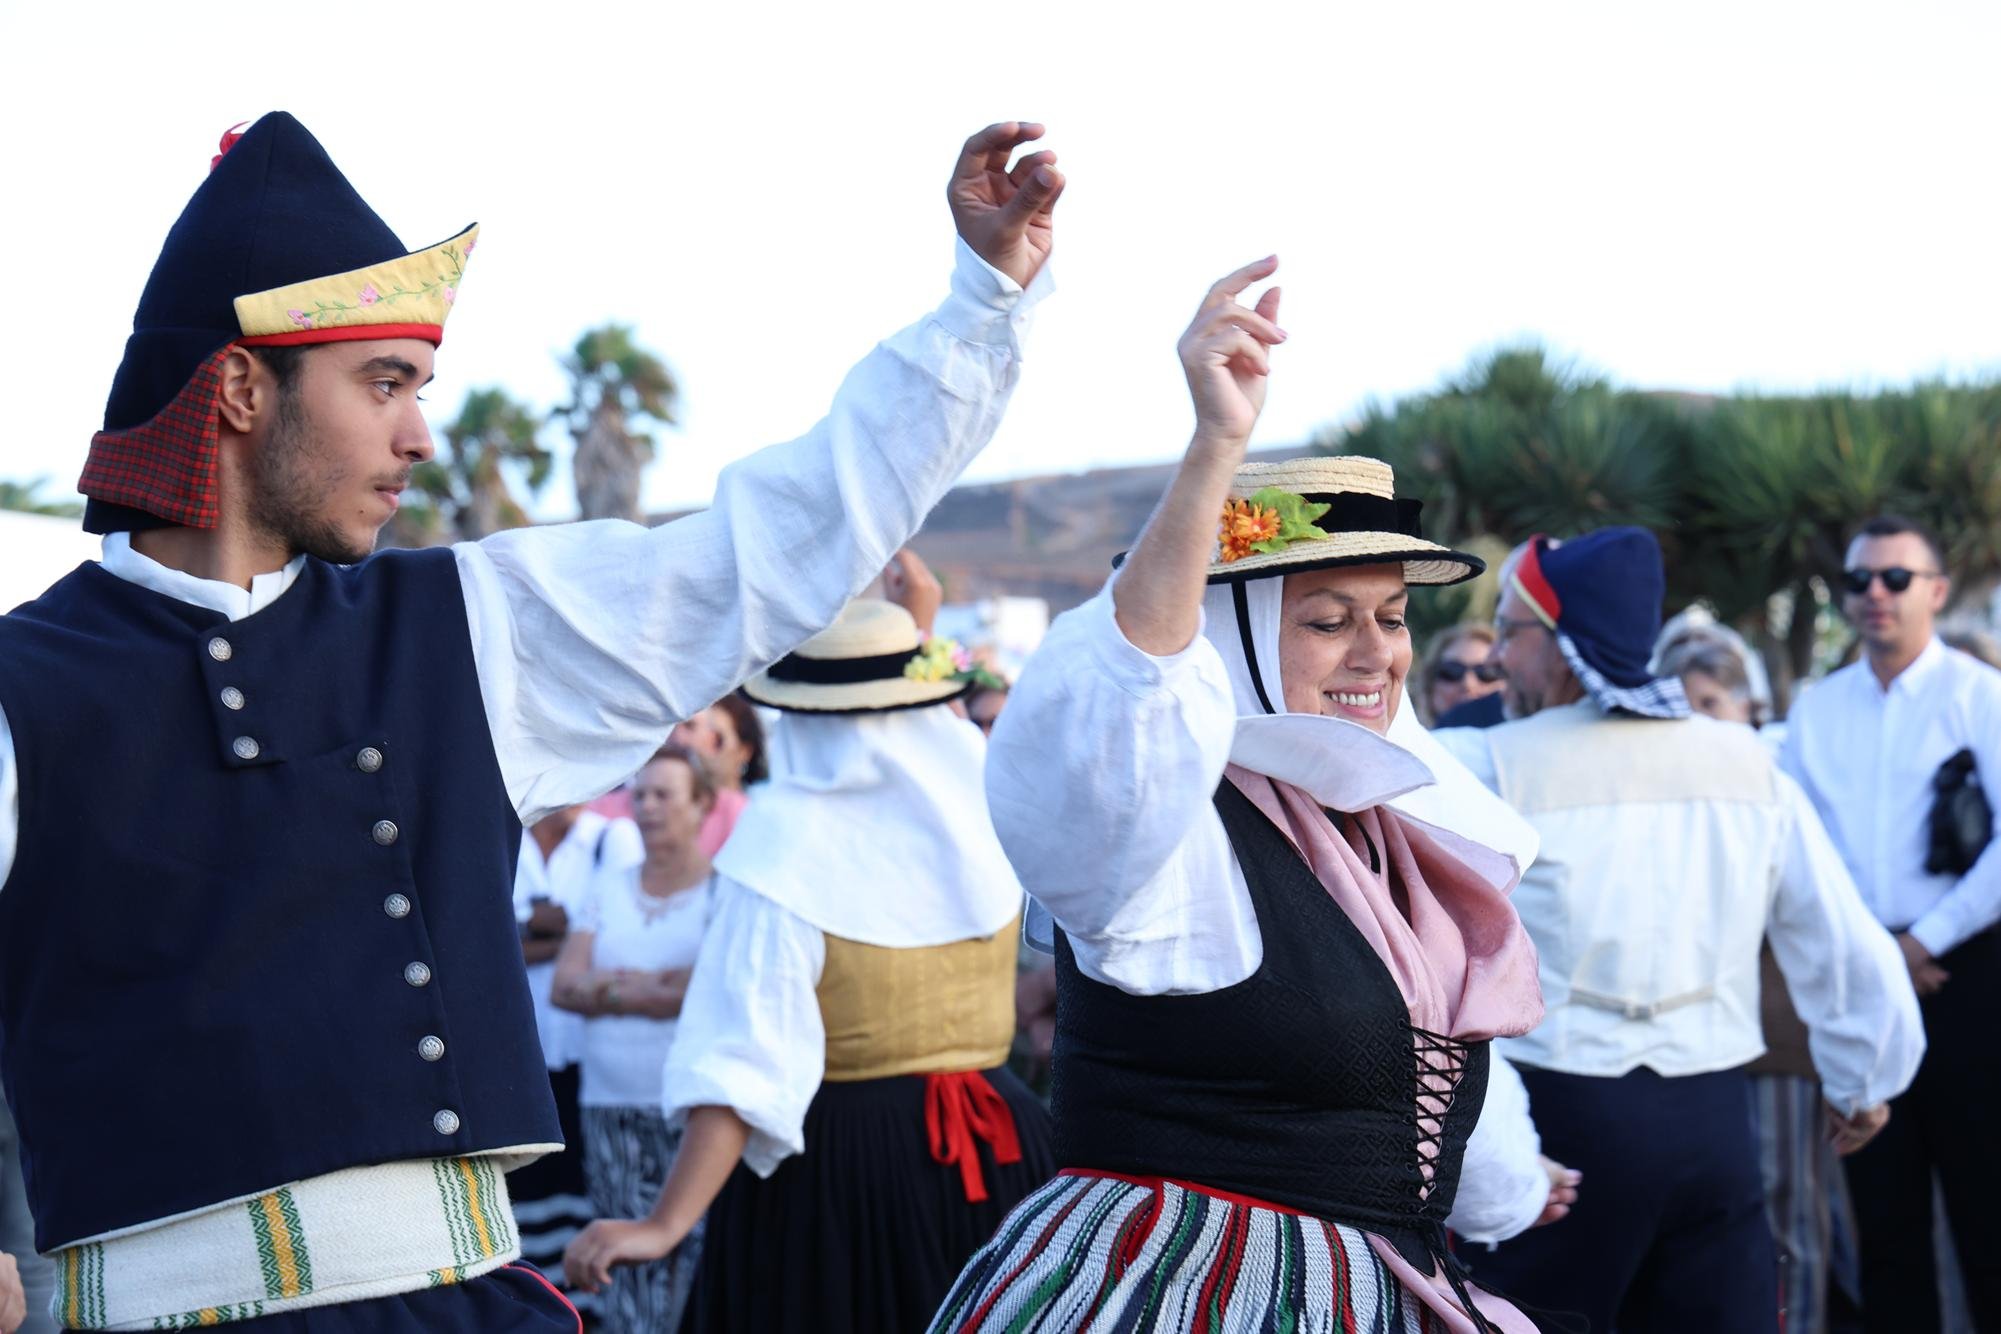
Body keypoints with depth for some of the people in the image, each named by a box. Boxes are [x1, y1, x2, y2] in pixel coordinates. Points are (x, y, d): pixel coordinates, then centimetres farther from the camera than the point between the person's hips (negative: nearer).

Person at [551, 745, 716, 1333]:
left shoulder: (725, 887, 0)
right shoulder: (607, 887, 15)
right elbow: (566, 985, 6)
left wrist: (616, 985, -6)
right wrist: (665, 985, -8)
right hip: (610, 1103, 4)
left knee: (694, 1253, -9)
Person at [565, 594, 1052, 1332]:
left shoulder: (785, 835, -14)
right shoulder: (980, 796, -1)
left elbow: (745, 1056, -21)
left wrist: (667, 1223, -24)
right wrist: (916, 629, 36)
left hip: (836, 1167, -5)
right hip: (995, 1149, 5)